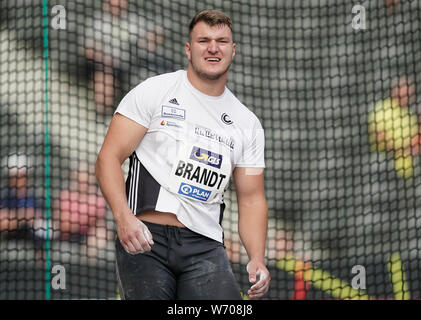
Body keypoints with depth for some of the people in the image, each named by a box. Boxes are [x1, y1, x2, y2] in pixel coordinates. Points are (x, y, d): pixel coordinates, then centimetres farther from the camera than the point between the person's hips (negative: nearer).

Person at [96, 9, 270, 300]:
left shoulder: (248, 124, 14)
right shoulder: (154, 91, 3)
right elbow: (109, 157, -2)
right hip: (145, 240, -2)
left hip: (205, 246, 2)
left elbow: (252, 198, 15)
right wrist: (123, 217, -18)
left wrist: (257, 260, -1)